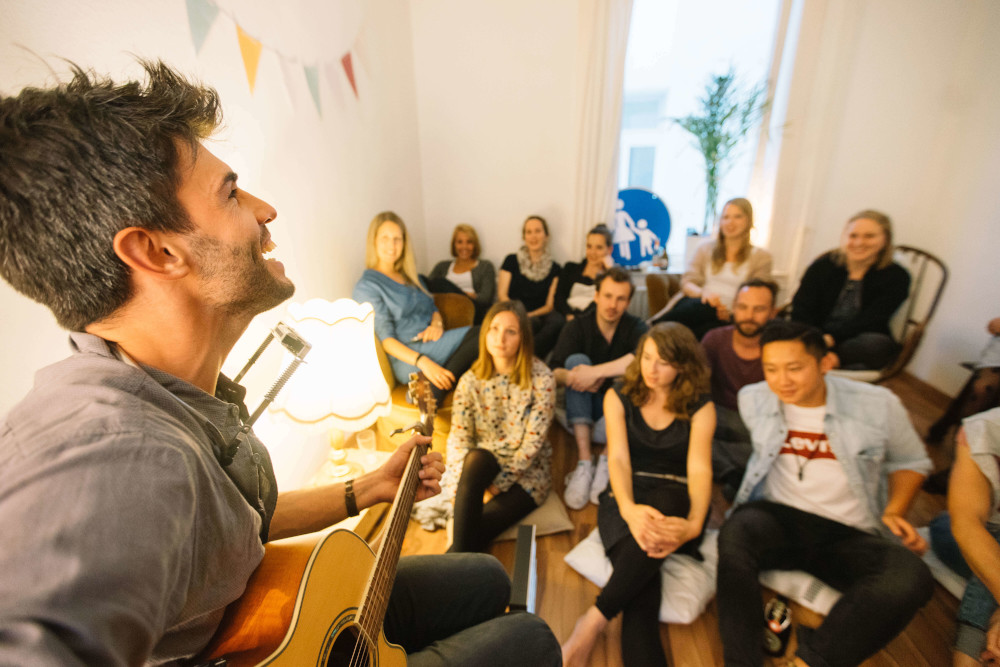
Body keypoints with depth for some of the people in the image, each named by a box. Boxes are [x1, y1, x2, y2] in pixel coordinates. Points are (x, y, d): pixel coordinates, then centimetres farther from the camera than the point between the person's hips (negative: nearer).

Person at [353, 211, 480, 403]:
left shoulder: (410, 276, 23)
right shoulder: (366, 286, -1)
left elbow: (432, 309, 23)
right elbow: (386, 340, -9)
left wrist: (437, 323, -4)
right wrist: (423, 362, -25)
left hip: (431, 342, 7)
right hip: (407, 358, -7)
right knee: (478, 335, -27)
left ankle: (431, 392, -27)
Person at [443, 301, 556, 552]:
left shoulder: (541, 379, -12)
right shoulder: (471, 381, -3)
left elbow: (533, 442, -14)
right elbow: (458, 436, -5)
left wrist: (500, 482, -16)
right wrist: (466, 481, -19)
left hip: (526, 473, -2)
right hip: (482, 466, 3)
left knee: (475, 531, -27)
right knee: (475, 458, -35)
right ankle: (461, 555, -27)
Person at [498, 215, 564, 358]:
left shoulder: (554, 268, 14)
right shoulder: (511, 261, 12)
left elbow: (549, 306, 7)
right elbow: (502, 295, 4)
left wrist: (530, 315, -13)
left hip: (540, 316, 2)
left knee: (558, 320, -33)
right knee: (530, 324, -36)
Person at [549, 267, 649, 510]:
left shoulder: (635, 327, -8)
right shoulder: (576, 327, -6)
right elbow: (553, 372, -18)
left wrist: (595, 372, -36)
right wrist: (570, 376, -40)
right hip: (584, 407, 1)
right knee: (577, 359, -25)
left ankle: (608, 460, -21)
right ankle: (584, 460, -32)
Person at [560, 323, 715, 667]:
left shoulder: (700, 409, 3)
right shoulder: (619, 398, 4)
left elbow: (699, 469, -8)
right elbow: (618, 458, -7)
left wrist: (693, 523, -28)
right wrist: (629, 509, -28)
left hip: (674, 500, -1)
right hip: (627, 497, 1)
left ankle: (592, 622, -34)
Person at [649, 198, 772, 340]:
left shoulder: (761, 257, 14)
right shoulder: (706, 247, 18)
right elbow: (687, 282, 9)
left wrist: (731, 312, -14)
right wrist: (702, 292, -15)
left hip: (727, 317, -1)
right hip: (696, 304, 1)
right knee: (705, 307, -39)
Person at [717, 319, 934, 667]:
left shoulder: (878, 404, -2)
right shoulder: (752, 399, -1)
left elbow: (910, 462, 14)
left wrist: (894, 512, 0)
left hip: (851, 534, 1)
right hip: (777, 517, 0)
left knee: (910, 579, -32)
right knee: (736, 533, -34)